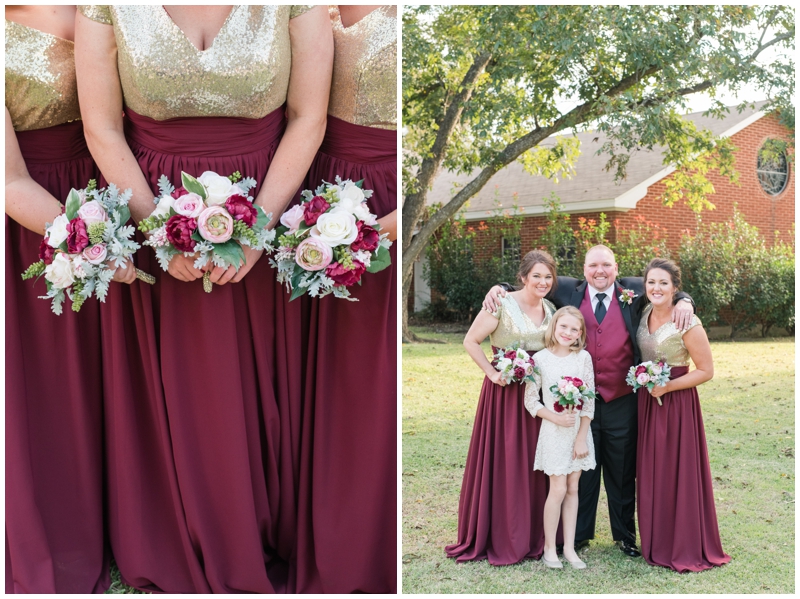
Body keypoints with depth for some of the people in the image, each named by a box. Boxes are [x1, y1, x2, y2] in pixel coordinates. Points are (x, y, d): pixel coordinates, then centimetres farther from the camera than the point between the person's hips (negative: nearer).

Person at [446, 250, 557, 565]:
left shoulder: (550, 310, 9)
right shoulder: (503, 305, -9)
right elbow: (470, 341, -7)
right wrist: (491, 373, -13)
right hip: (504, 391, -5)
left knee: (532, 463, 9)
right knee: (501, 462, -1)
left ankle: (530, 535, 22)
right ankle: (499, 538, 12)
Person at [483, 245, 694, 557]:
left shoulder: (633, 291, 3)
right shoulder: (568, 291, 4)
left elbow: (667, 289, 13)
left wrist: (683, 301, -8)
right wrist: (499, 288, -1)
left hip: (622, 401, 0)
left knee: (623, 472, 12)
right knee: (581, 470, 9)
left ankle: (625, 535, 27)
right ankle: (579, 534, 23)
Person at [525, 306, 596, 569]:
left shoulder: (583, 357, -1)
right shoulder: (540, 358, -7)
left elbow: (589, 399, -1)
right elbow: (530, 401, -5)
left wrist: (582, 437, -6)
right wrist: (556, 418, -17)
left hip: (579, 429, 3)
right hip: (553, 430, -3)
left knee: (573, 488, 7)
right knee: (558, 489, -4)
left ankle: (569, 548, 15)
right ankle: (549, 548, 10)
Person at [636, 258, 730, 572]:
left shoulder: (688, 324, -17)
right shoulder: (643, 314, 2)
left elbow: (706, 371, -12)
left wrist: (667, 386, -18)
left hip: (676, 402, -6)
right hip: (647, 400, 6)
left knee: (678, 472, 1)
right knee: (651, 473, 11)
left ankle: (686, 547, 15)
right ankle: (657, 543, 24)